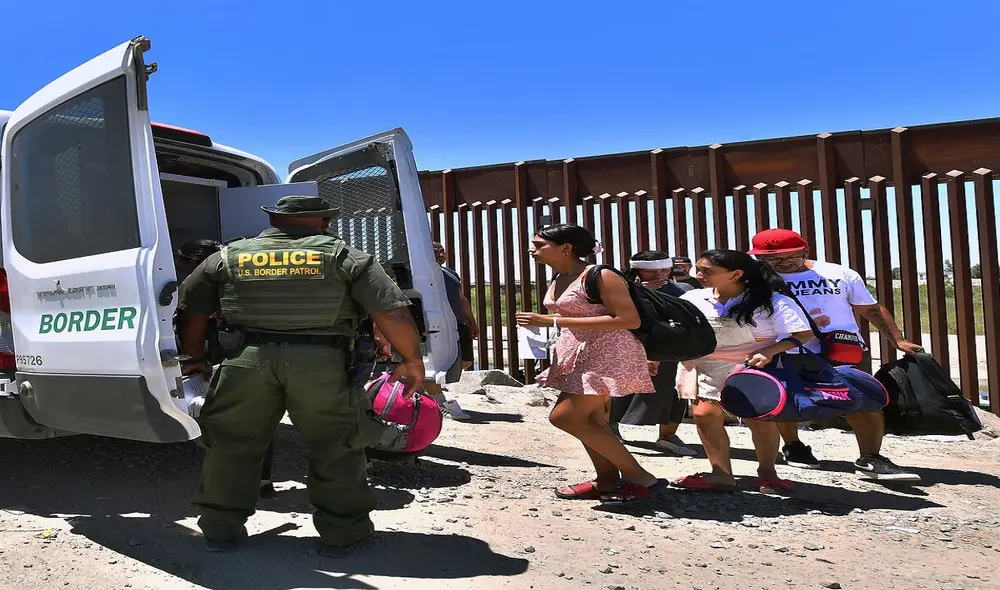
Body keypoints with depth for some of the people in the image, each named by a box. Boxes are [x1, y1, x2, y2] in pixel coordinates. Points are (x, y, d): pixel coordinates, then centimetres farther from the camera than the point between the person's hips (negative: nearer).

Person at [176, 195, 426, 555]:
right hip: (320, 362, -2)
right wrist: (412, 360, 10)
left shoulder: (228, 257, 18)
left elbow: (193, 312, 21)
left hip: (247, 358, 2)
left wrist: (193, 360, 33)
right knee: (337, 447, 12)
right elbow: (393, 312, 0)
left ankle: (220, 530, 29)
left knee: (231, 445, 18)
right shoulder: (344, 257, 9)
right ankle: (342, 534, 19)